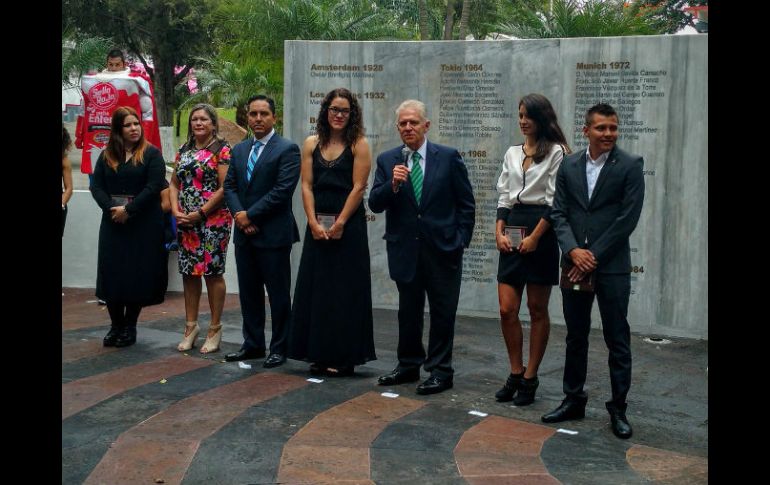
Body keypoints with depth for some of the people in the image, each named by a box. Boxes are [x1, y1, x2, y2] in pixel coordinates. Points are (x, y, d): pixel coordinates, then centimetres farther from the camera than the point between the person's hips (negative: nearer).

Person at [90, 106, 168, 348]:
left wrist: (129, 210, -16)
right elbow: (96, 186, 5)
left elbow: (154, 187, -11)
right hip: (112, 223, 4)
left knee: (138, 274, 0)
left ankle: (130, 326, 11)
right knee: (112, 273, 3)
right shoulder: (107, 155, 10)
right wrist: (111, 208, -12)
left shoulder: (151, 153, -1)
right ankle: (116, 325, 15)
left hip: (144, 224, -3)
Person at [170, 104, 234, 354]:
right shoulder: (184, 150, 14)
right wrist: (176, 210, -2)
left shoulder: (222, 150, -5)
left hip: (213, 220, -6)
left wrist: (200, 213, -14)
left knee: (213, 272, -1)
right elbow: (174, 183, 14)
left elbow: (224, 188, -12)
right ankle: (191, 326, 18)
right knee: (189, 272, 9)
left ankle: (215, 328, 8)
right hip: (185, 222, 6)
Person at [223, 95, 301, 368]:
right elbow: (229, 186, 11)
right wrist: (239, 214, -7)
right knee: (248, 293, 13)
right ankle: (252, 345, 24)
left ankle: (279, 348, 11)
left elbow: (283, 190, -15)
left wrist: (250, 215, -14)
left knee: (278, 294, 1)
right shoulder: (239, 150, 14)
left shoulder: (287, 149, -7)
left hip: (273, 233, -6)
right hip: (244, 233, 7)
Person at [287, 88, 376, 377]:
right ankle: (319, 354, 14)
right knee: (316, 289, 6)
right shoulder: (311, 144, 9)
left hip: (349, 226, -4)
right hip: (317, 225, 4)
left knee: (345, 290, 0)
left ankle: (344, 357, 7)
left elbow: (358, 187, -8)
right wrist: (314, 223, -7)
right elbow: (306, 185, 4)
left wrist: (339, 224, -13)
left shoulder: (358, 145, -2)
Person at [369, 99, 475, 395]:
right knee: (408, 312, 13)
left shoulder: (449, 158, -2)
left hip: (442, 249, -2)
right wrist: (392, 185, -19)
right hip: (405, 249, 3)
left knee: (442, 313, 4)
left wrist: (461, 241, -5)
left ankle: (440, 371, 14)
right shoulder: (387, 161, 4)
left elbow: (466, 204, 0)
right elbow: (375, 204, -1)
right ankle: (409, 365, 27)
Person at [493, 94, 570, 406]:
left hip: (541, 231, -5)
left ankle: (530, 378, 12)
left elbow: (555, 201, -9)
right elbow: (504, 197, 14)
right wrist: (499, 231, 0)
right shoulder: (512, 154, 15)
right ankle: (515, 374, 16)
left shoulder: (555, 152, -3)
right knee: (507, 309, 1)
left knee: (537, 309, 3)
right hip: (513, 231, 5)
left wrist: (535, 236, -15)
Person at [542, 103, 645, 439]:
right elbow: (559, 213, 4)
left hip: (612, 267, -4)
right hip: (574, 264, 4)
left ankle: (618, 409, 13)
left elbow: (627, 218, -10)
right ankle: (573, 400, 24)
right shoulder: (568, 166, 7)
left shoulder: (630, 166, -4)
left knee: (617, 340, 3)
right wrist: (573, 251, -12)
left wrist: (594, 256, -12)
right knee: (575, 337, 12)